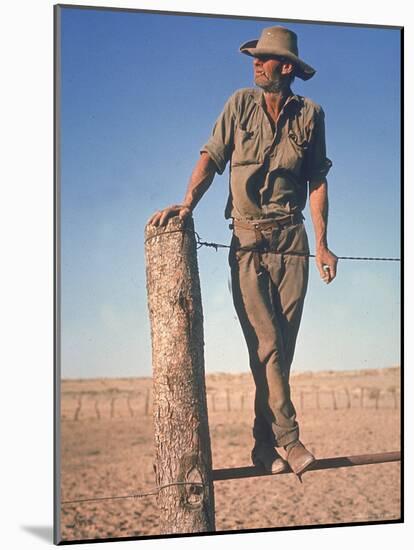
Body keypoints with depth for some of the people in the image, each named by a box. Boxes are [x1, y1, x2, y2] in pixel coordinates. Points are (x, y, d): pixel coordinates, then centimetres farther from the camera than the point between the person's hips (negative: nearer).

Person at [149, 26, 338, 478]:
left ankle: (266, 445, 8)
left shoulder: (310, 115, 7)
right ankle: (287, 438, -7)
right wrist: (186, 203, -16)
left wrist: (322, 244, 1)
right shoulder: (240, 104, 6)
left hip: (291, 240, 1)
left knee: (283, 346, 0)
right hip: (247, 241, -1)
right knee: (265, 343, -10)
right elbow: (212, 157, 0)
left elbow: (317, 182, 7)